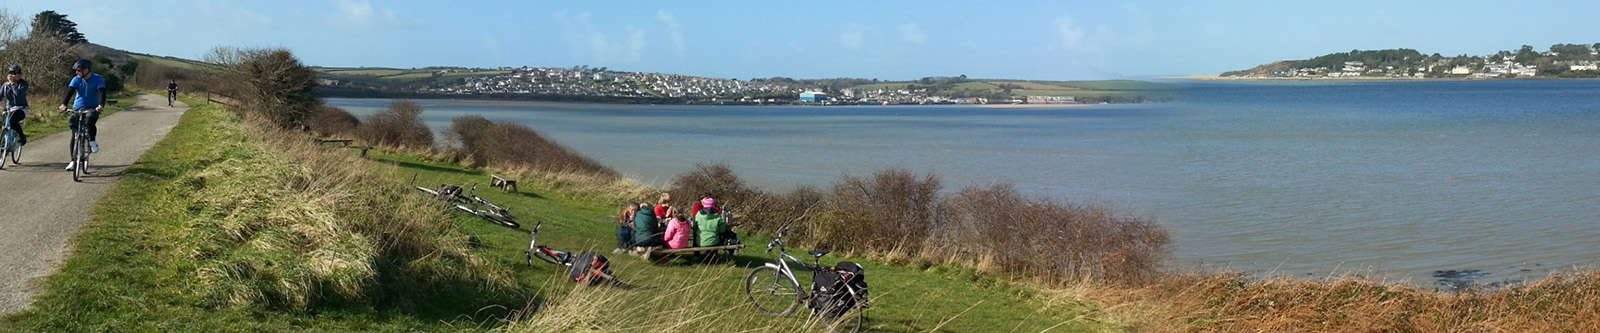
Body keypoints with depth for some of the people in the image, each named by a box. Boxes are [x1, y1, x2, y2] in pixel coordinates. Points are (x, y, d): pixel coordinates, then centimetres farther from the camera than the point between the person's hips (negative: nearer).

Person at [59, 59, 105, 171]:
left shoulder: (98, 79, -9)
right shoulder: (76, 79, -1)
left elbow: (102, 93, -22)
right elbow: (69, 92, -14)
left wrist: (101, 105, -41)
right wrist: (64, 104, -31)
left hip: (92, 108, -3)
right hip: (77, 108, 3)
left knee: (89, 120, -38)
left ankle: (92, 142, -15)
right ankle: (74, 161, 7)